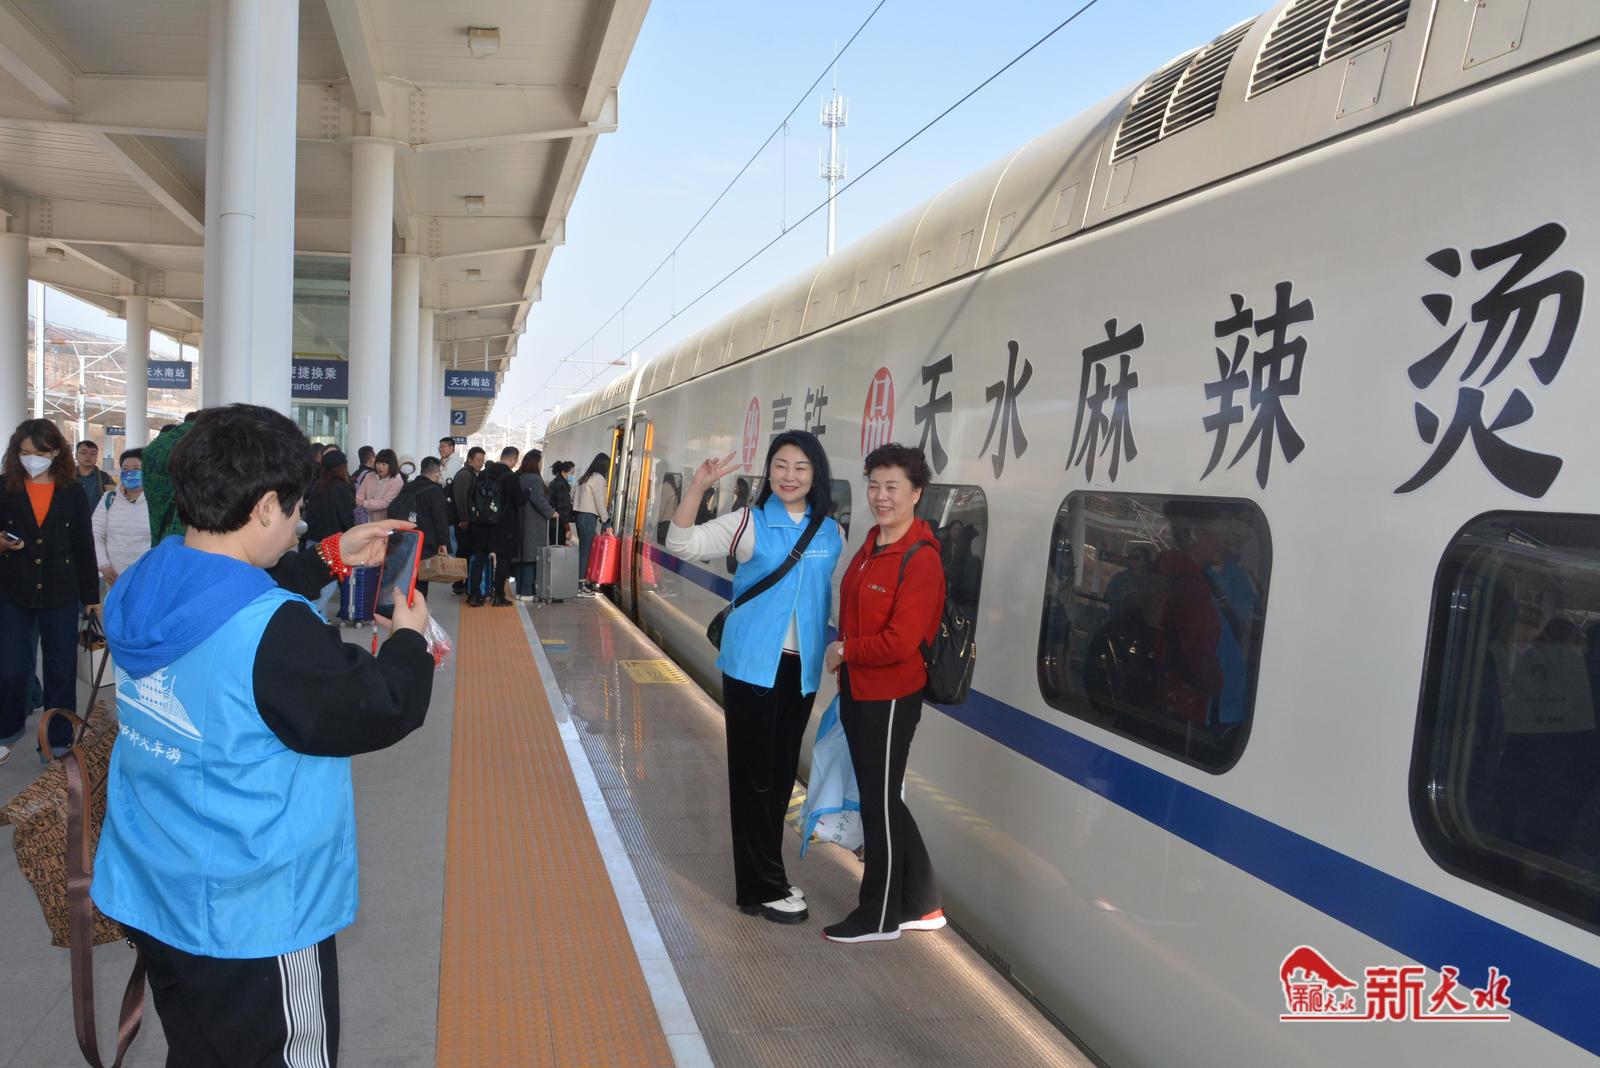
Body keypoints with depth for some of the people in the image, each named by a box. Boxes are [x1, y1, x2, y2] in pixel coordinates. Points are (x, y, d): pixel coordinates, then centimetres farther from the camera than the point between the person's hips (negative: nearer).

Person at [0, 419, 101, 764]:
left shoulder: (73, 492, 2)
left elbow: (84, 547, 6)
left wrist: (91, 594, 6)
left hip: (61, 594, 1)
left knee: (61, 671, 6)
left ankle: (58, 742, 19)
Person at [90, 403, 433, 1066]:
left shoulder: (140, 590, -4)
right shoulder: (275, 632, -29)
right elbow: (381, 711, -18)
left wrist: (331, 557, 15)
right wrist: (408, 638, 0)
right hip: (251, 917, -8)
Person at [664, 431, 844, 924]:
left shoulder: (832, 534, 4)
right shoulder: (749, 523, -7)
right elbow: (682, 544, -16)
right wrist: (698, 486, -29)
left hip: (801, 667, 4)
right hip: (751, 663, -4)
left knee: (782, 772, 13)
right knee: (754, 773, 2)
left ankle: (765, 879, 28)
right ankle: (762, 888, 13)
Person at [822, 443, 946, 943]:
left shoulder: (920, 559, -19)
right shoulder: (871, 546, 9)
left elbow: (900, 642, -24)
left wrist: (844, 652, -12)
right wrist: (843, 657, 4)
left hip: (890, 699, -9)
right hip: (857, 691, 9)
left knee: (880, 805, 4)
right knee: (879, 799, 18)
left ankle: (878, 917, 21)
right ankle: (922, 905, 32)